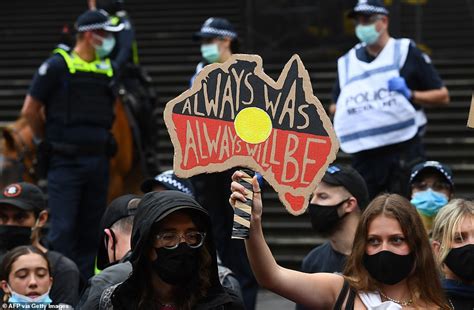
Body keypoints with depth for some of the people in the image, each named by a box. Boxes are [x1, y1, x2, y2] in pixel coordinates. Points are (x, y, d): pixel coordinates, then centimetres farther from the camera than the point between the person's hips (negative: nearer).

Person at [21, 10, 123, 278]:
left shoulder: (107, 69, 11)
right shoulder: (58, 66, -7)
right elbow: (30, 110, -3)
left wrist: (100, 138, 14)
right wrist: (45, 141, 7)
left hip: (98, 162, 6)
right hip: (65, 162, -6)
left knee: (91, 229, 9)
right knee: (63, 228, -8)